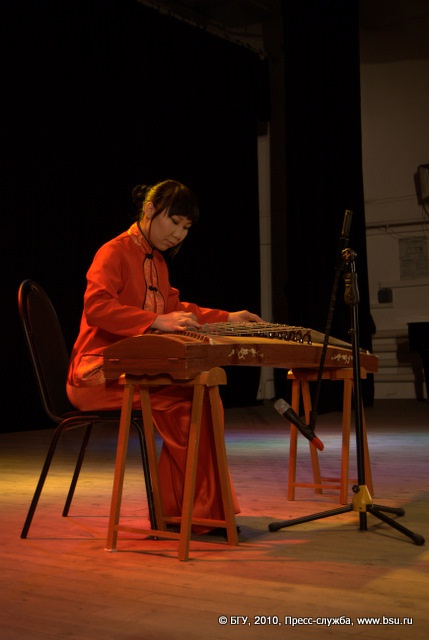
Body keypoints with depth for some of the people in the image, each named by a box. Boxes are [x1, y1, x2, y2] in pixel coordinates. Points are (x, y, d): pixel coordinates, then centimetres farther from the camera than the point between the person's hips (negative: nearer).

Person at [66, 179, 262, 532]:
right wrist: (157, 321, -33)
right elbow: (96, 307, -25)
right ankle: (197, 510, -12)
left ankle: (178, 512, -10)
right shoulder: (115, 252, -9)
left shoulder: (157, 262, 18)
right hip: (99, 372, -8)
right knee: (184, 401, -25)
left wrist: (227, 319, 20)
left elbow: (176, 308, 31)